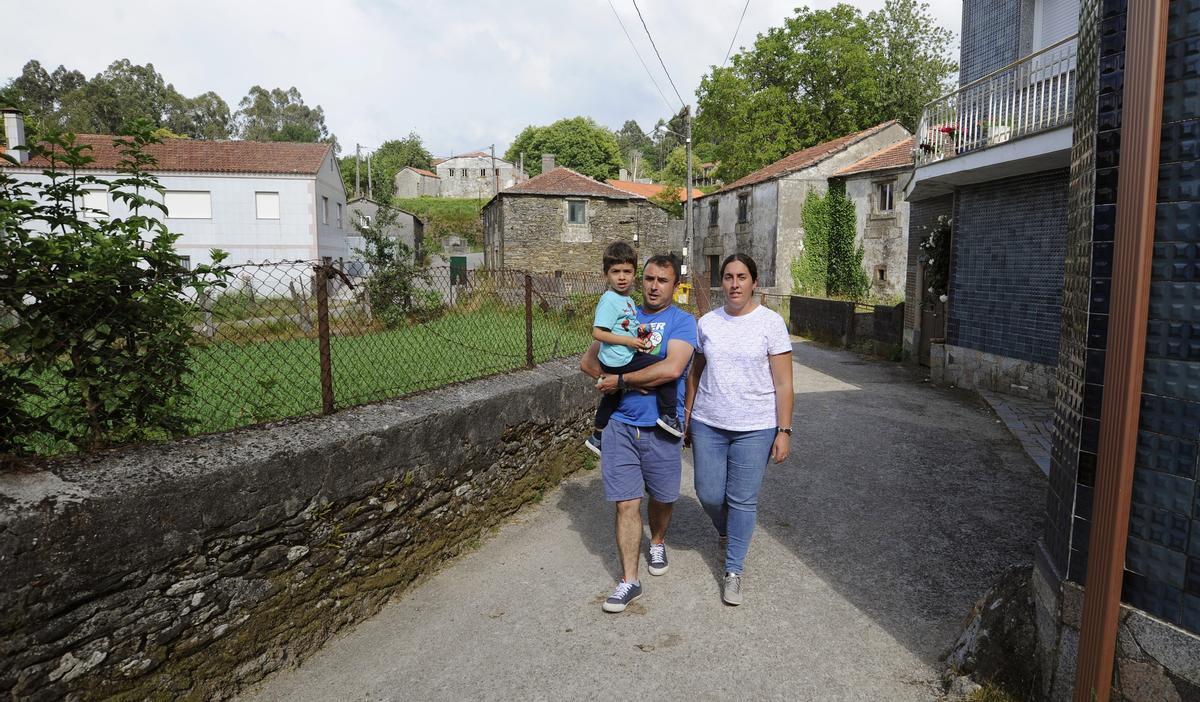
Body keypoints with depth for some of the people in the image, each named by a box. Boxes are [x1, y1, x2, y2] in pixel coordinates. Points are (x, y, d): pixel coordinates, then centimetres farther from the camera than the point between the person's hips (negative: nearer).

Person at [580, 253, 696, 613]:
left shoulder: (682, 321, -5)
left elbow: (672, 368, -21)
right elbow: (588, 361, 8)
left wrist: (620, 380, -15)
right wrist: (624, 380, -11)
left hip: (660, 428, -2)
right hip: (621, 424, 2)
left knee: (662, 497, 16)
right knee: (626, 503, 1)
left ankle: (657, 543, 46)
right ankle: (629, 581, 11)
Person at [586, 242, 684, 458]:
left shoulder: (627, 300, 12)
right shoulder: (610, 300, -17)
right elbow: (597, 333, -22)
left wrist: (638, 330, 6)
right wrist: (628, 340, -22)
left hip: (613, 362, 10)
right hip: (620, 361, -10)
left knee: (612, 395, 27)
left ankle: (597, 436, 46)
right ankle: (669, 416, -8)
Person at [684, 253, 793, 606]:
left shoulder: (770, 323, -6)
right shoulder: (707, 322, 4)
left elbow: (783, 384, -6)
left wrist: (784, 431, -9)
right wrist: (686, 415, 12)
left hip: (754, 428, -3)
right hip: (708, 424, 3)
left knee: (743, 500, 3)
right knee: (709, 494, 9)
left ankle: (733, 571, 21)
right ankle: (726, 531, 43)